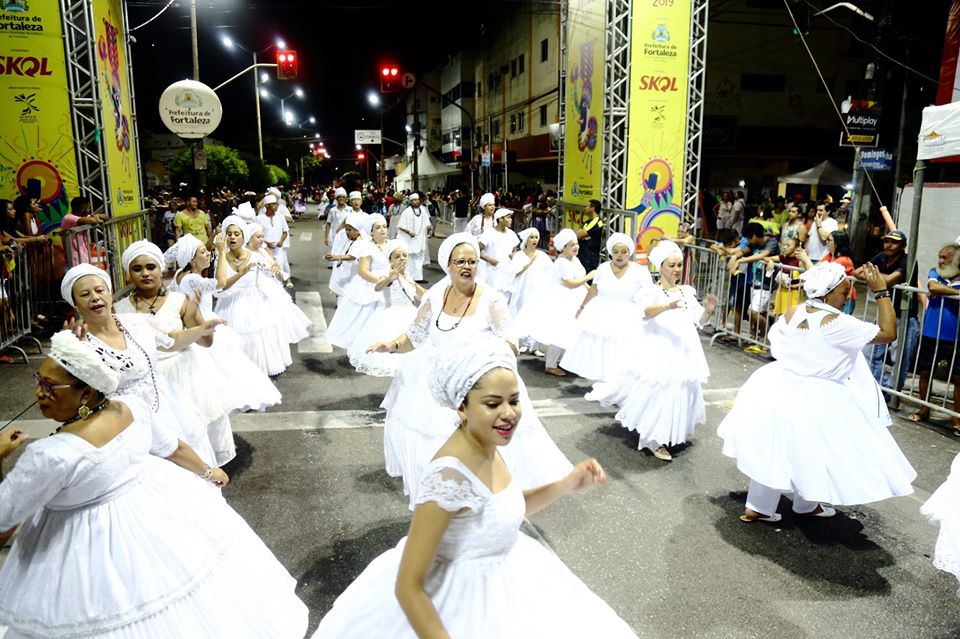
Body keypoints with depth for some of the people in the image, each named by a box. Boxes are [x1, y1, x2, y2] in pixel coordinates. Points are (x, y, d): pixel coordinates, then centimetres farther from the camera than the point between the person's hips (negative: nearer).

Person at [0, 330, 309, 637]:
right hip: (156, 504, 6)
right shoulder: (131, 406, -12)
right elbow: (173, 447, 4)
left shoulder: (51, 454, -31)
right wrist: (207, 473, 22)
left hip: (98, 544, -6)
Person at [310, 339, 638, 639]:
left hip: (498, 581, 8)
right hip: (462, 598, -8)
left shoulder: (491, 445, -9)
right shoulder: (450, 475, -32)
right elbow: (407, 587, -26)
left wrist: (567, 484, -1)